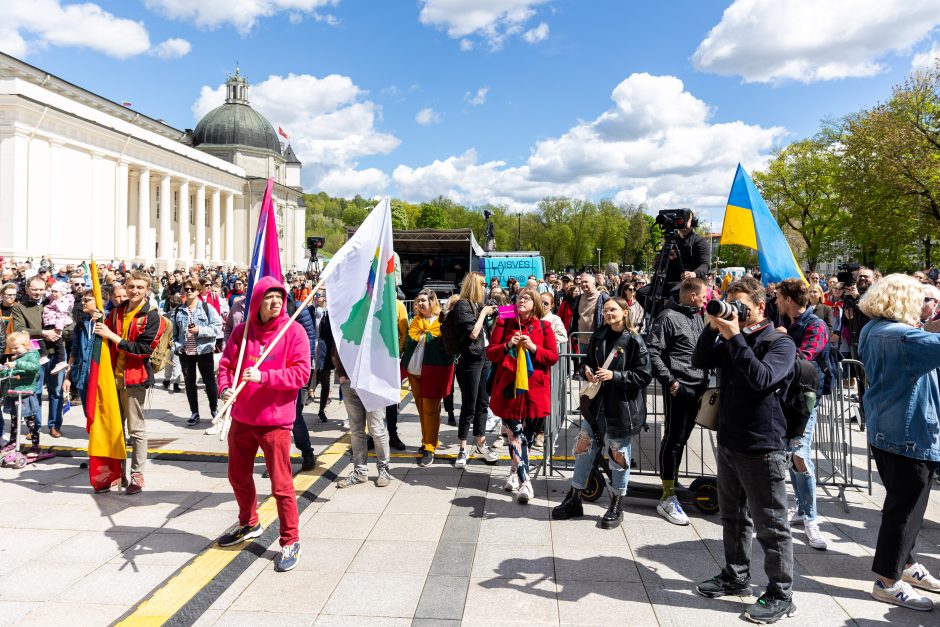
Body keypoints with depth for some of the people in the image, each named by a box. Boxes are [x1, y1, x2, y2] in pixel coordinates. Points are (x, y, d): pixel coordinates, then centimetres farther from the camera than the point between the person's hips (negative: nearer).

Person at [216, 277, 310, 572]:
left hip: (275, 420, -5)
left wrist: (263, 377, -24)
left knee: (281, 484, -2)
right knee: (239, 476, 22)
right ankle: (249, 524, 46)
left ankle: (291, 541, 15)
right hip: (242, 417, 5)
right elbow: (226, 364, 5)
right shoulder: (242, 330, 2)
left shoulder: (293, 331, -10)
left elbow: (301, 373, -16)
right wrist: (225, 387, -15)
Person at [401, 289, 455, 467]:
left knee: (430, 409, -5)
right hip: (414, 372, 6)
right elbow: (407, 345, 16)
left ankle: (429, 449, -1)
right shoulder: (415, 322, 12)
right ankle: (426, 441, 24)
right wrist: (404, 368, 11)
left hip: (433, 372, -6)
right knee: (421, 409, 13)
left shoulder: (441, 322, -5)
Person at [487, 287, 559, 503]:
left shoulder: (543, 327, 5)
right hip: (508, 386, 0)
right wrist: (507, 345, -13)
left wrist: (533, 347, -14)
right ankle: (524, 482, -6)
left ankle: (515, 472, 26)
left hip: (534, 387, 0)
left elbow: (553, 356, 1)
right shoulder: (504, 324, 7)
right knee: (515, 433, -7)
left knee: (524, 433, 7)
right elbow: (490, 352, 4)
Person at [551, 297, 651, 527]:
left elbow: (644, 376, -12)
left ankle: (617, 505, 24)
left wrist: (614, 375, -20)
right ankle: (574, 499, 24)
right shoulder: (598, 336, 6)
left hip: (621, 406, -5)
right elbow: (585, 361, 17)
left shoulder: (634, 341, -9)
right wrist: (586, 370, -6)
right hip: (595, 402, 5)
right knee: (583, 447, 10)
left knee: (618, 453, 7)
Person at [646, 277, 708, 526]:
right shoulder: (668, 317, -10)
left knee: (682, 437, 15)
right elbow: (653, 352, -15)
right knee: (674, 439, -4)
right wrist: (669, 380, -19)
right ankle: (667, 499, 1)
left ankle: (672, 482, 28)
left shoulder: (698, 316, 15)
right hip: (678, 387, -8)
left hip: (698, 386, 8)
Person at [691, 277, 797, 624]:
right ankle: (735, 576, 33)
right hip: (728, 442, 7)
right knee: (733, 517, 19)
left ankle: (780, 595, 14)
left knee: (770, 526, 2)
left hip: (762, 447, -7)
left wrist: (735, 337, -24)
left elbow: (761, 379, -25)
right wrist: (713, 328, -10)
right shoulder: (730, 339, 10)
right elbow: (700, 362, 2)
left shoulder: (780, 343, -9)